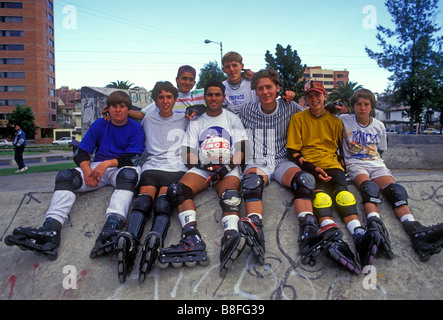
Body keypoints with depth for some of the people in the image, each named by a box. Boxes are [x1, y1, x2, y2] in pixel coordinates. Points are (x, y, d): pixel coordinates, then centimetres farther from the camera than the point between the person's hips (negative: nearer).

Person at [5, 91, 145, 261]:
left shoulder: (135, 128, 4)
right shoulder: (99, 124, 12)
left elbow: (132, 157, -7)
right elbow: (81, 153, 6)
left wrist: (108, 163, -22)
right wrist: (87, 171, -14)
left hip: (121, 169, -3)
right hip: (96, 167, 4)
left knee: (130, 174, -39)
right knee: (64, 176, -21)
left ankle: (111, 228, -61)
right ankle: (50, 229, -42)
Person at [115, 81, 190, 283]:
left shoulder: (184, 120, 26)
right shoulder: (148, 119, 29)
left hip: (177, 169, 0)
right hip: (152, 167, 1)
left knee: (163, 201, -33)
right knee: (144, 198, -33)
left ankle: (155, 239, -59)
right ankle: (130, 239, -57)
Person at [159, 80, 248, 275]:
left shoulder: (232, 119, 18)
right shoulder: (196, 122, 20)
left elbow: (242, 149, 8)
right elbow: (188, 154, 11)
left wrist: (230, 164, -12)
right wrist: (201, 163, -10)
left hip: (228, 169, -1)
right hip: (202, 168, 2)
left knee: (230, 195, -34)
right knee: (178, 189, -29)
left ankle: (230, 237, -58)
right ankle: (192, 239, -46)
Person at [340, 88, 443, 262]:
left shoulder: (379, 126, 15)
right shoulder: (344, 120, 5)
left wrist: (374, 160, 8)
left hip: (376, 164, 4)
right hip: (355, 164, -3)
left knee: (396, 190, -27)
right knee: (369, 187, -38)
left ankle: (416, 232, -48)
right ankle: (375, 225, -64)